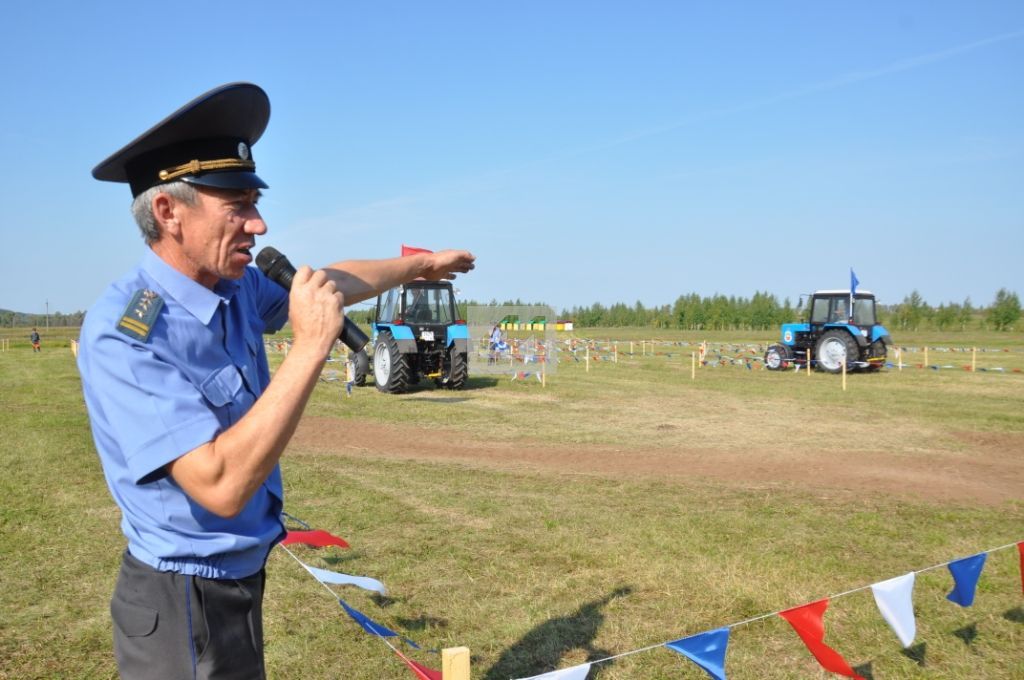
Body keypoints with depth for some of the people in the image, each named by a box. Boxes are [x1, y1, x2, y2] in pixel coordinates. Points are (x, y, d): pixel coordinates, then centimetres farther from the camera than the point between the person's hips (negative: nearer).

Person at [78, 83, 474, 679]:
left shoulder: (236, 285, -3)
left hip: (241, 579, 7)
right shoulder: (123, 336, -26)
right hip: (187, 606, -7)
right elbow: (222, 486, -33)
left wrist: (420, 264, 28)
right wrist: (312, 346, -32)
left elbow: (335, 281, 16)